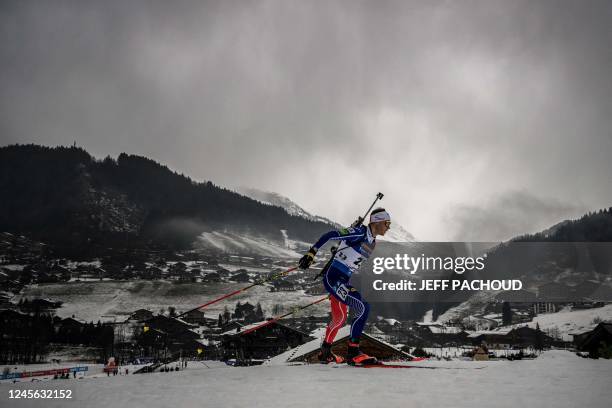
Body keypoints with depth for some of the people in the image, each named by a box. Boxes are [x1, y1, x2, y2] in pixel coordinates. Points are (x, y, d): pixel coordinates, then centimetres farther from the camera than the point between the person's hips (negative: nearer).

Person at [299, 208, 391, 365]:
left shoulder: (372, 243, 12)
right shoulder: (360, 233, -15)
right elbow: (329, 235, -20)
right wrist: (311, 253, -25)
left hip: (344, 282, 10)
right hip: (333, 277, -10)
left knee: (339, 318, 22)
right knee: (363, 308, -19)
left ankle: (325, 352, 41)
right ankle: (353, 352, -12)